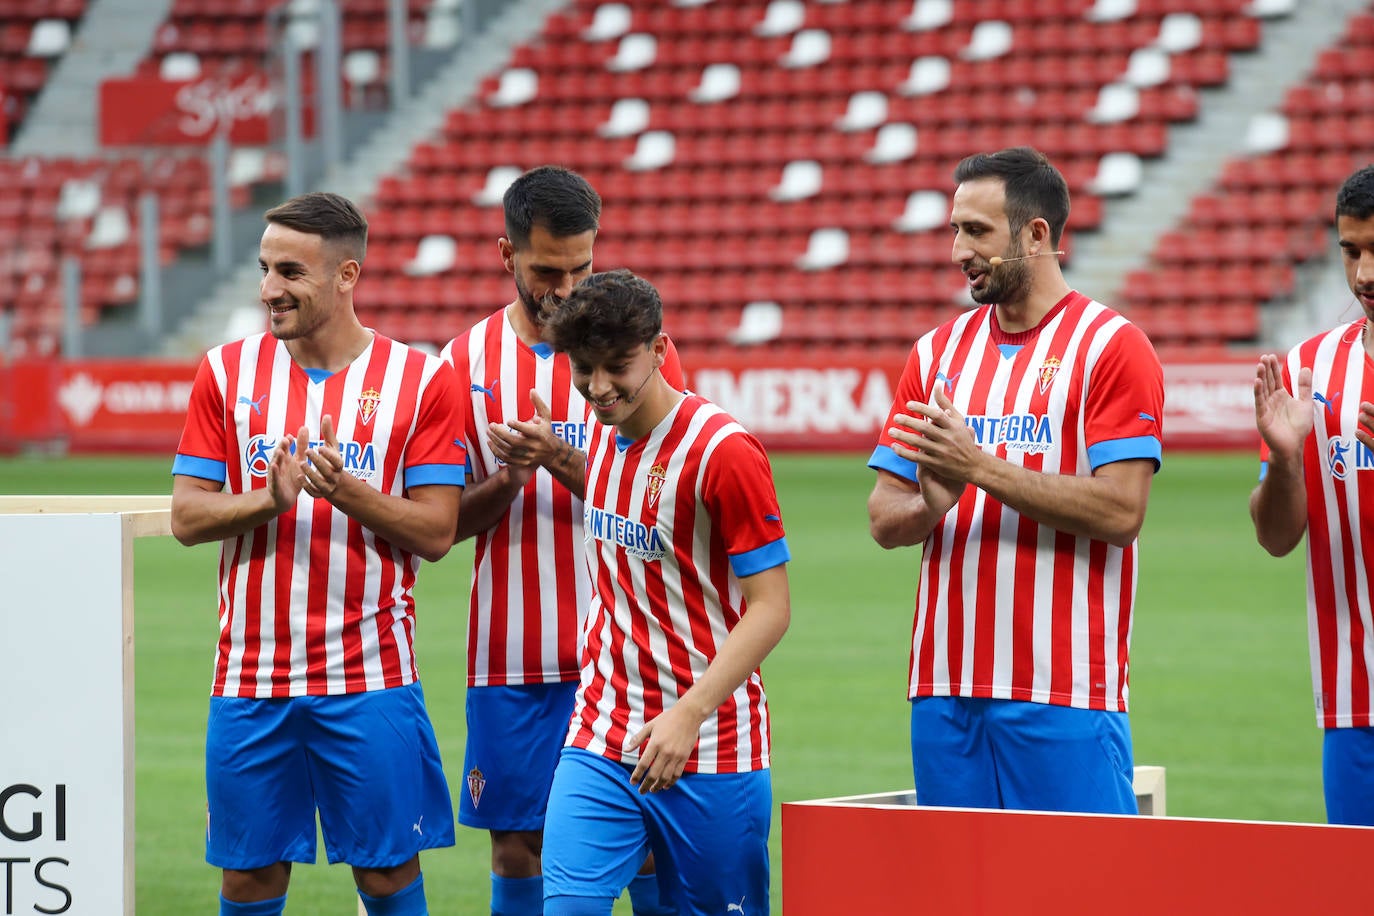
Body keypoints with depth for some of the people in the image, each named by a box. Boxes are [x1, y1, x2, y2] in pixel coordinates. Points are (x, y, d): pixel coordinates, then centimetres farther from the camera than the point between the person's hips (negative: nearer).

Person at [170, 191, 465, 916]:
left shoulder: (420, 380, -1)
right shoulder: (228, 371, 5)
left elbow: (436, 532, -4)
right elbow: (186, 517, 3)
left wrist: (346, 490, -20)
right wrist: (270, 500, -16)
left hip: (370, 678, -2)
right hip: (250, 680, 2)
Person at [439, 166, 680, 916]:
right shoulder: (467, 361, 6)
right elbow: (449, 521, 7)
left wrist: (565, 463, -19)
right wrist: (508, 480, -14)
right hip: (509, 658, 2)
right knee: (516, 848, 3)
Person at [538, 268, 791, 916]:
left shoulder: (723, 451, -14)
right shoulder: (603, 434, 8)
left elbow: (770, 608, -15)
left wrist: (688, 713, -21)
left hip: (709, 750, -5)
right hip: (600, 739, 5)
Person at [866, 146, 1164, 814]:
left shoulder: (1111, 347, -3)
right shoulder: (938, 351, 14)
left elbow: (1120, 510, -14)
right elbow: (883, 520, 12)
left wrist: (980, 467, -16)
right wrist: (930, 504, -11)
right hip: (945, 689, 5)